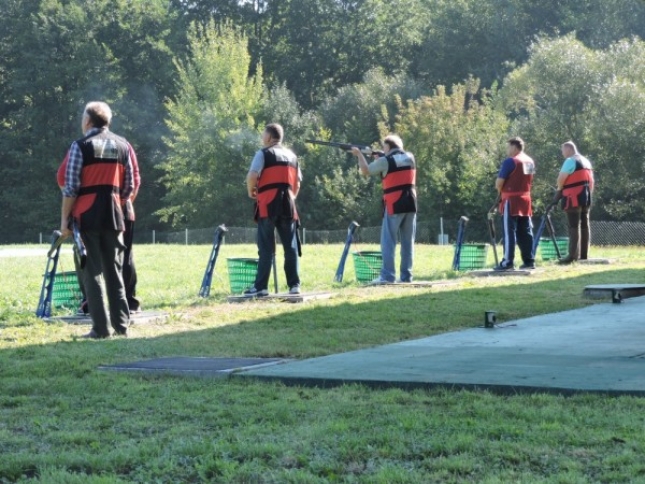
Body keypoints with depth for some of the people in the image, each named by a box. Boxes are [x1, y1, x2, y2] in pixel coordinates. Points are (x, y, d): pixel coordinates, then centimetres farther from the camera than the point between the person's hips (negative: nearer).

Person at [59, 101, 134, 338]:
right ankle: (121, 325, 9)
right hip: (113, 215, 4)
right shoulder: (122, 145, 9)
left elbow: (70, 187, -8)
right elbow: (128, 187, 10)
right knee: (114, 270, 11)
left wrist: (64, 220, -5)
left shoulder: (81, 146, -5)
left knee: (93, 272, 0)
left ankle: (100, 328, -3)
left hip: (87, 215, -4)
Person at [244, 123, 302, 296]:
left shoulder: (263, 153, -2)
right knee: (291, 246, 6)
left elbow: (252, 176, -14)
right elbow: (297, 183, 18)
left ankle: (261, 286, -4)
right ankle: (294, 284, 4)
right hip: (288, 204, 5)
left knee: (266, 247, -4)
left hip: (268, 205, -5)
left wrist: (251, 191, 4)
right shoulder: (292, 156, 18)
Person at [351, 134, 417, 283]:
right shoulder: (410, 157, 9)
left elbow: (365, 171, 4)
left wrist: (359, 155, 18)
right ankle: (406, 275, 8)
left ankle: (387, 275, -6)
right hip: (410, 205, 5)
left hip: (394, 206, -5)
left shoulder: (385, 161, -6)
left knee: (388, 241, -1)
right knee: (408, 242, 8)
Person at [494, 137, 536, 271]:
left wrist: (500, 190, 6)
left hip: (511, 200, -8)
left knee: (509, 231, -6)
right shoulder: (530, 161, 13)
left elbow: (499, 183, -13)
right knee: (525, 232, 10)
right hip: (525, 199, 8)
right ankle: (529, 260, 10)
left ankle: (508, 262, -9)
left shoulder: (510, 161, -13)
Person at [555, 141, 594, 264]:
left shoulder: (570, 161, -10)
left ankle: (573, 255, -15)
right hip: (586, 197, 9)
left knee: (574, 226, -11)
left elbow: (560, 179, -12)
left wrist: (559, 190, 6)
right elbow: (591, 181, 20)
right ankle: (584, 255, 12)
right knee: (584, 226, 9)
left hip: (574, 198, -9)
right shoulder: (586, 161, 18)